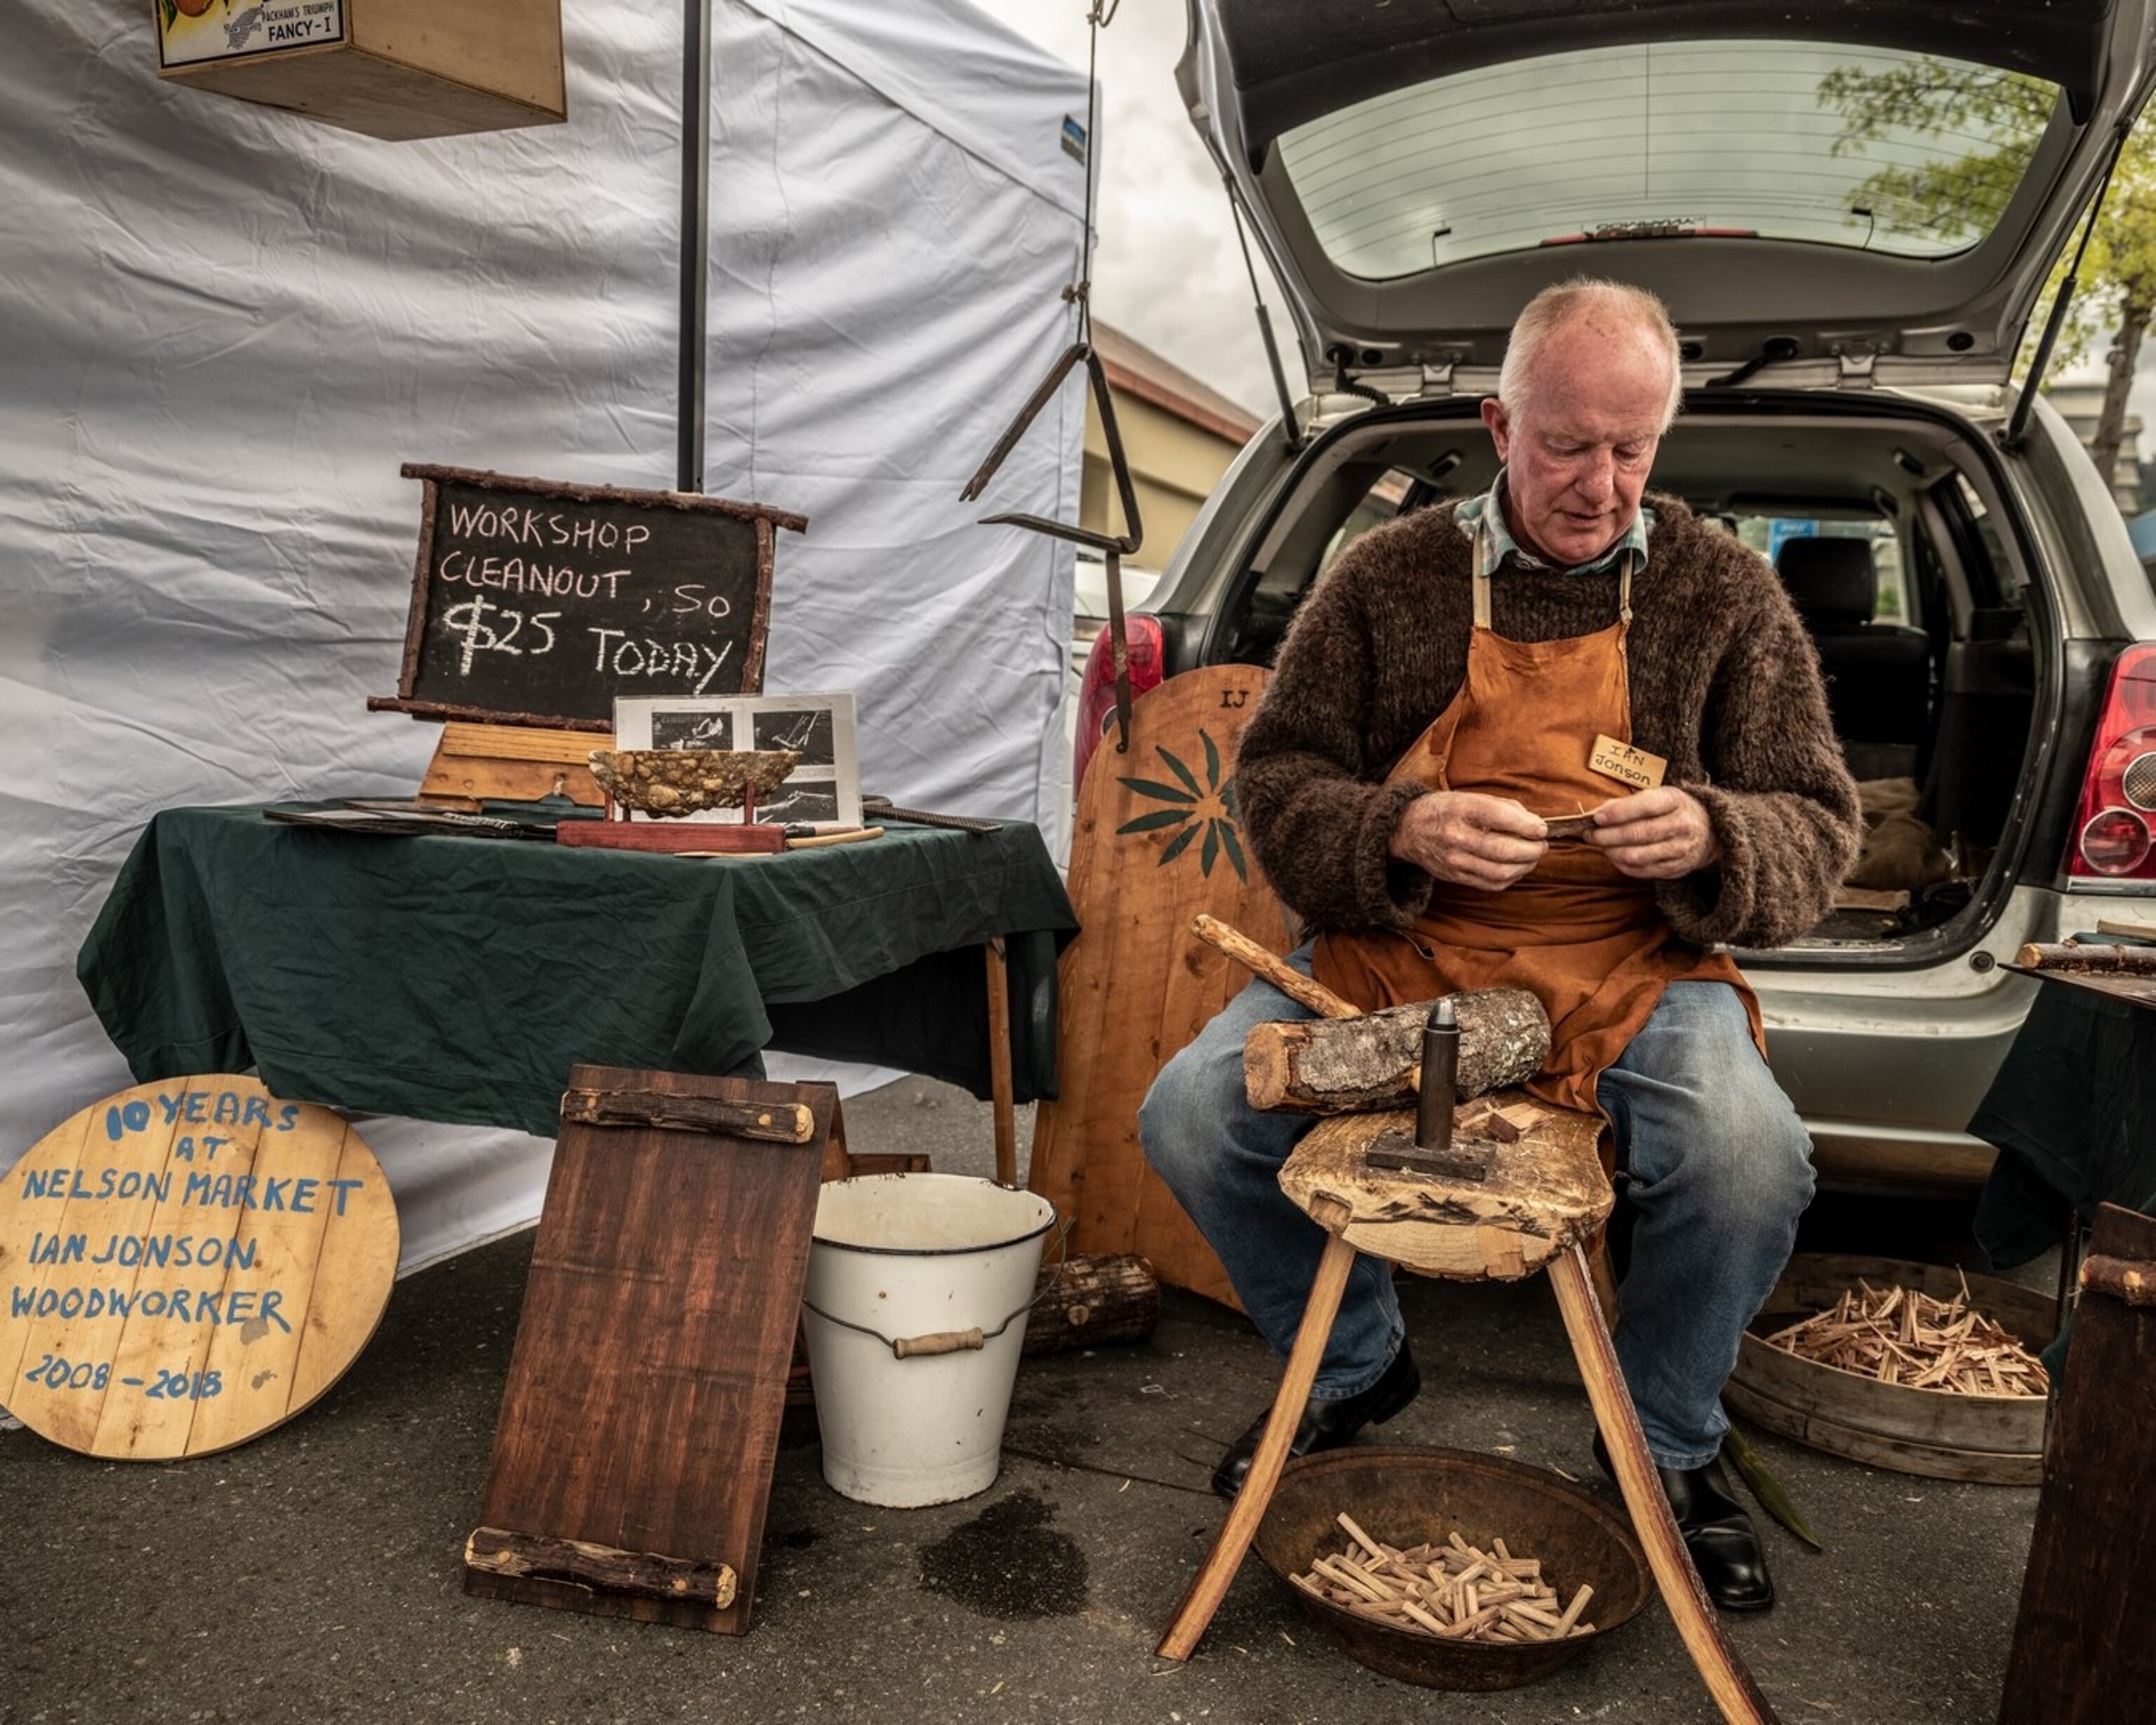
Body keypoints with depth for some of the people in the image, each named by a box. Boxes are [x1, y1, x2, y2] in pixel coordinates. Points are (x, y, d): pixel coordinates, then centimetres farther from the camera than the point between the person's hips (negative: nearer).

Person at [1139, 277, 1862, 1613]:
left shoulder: (1724, 589, 4)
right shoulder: (1390, 576, 3)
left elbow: (1819, 826, 6)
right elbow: (1276, 776, 2)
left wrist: (1712, 841, -19)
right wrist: (1402, 832, -20)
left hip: (1634, 968, 0)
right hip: (1395, 954, 1)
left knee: (1752, 1159, -29)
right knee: (1190, 1116, -18)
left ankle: (1670, 1446, 5)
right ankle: (1358, 1367, 13)